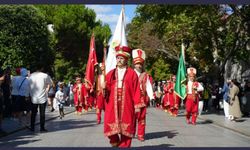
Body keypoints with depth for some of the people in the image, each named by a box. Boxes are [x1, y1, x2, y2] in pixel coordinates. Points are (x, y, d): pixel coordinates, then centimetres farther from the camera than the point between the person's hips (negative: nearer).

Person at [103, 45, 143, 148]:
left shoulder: (132, 73, 4)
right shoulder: (110, 73, 12)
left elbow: (136, 90, 0)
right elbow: (107, 88, 8)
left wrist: (137, 105, -4)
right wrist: (104, 88, -15)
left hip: (126, 105, -2)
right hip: (112, 104, 2)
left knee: (126, 128, 2)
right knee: (110, 127, 1)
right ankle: (115, 143, 26)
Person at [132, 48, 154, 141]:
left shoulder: (145, 75, 10)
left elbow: (148, 86, 0)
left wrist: (151, 97, -13)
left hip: (143, 99, 2)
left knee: (142, 117, 5)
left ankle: (140, 134, 12)